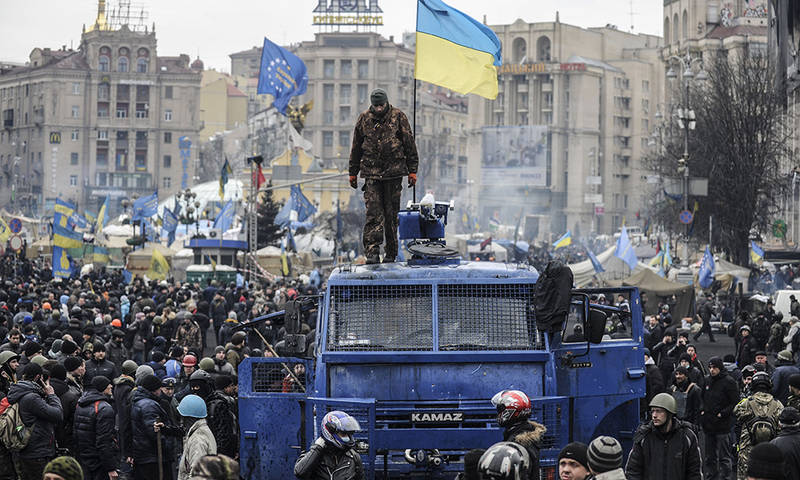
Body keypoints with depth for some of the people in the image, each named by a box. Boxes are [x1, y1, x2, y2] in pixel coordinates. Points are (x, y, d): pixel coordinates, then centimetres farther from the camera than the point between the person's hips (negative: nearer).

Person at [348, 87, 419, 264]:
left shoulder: (398, 117, 1)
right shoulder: (364, 119, 7)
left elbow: (410, 145, 4)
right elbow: (356, 148, 16)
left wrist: (412, 171, 1)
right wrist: (353, 173, 16)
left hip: (394, 173, -1)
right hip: (371, 173, 1)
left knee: (391, 214, 4)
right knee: (373, 213, -9)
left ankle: (391, 253, 12)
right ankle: (372, 252, -13)